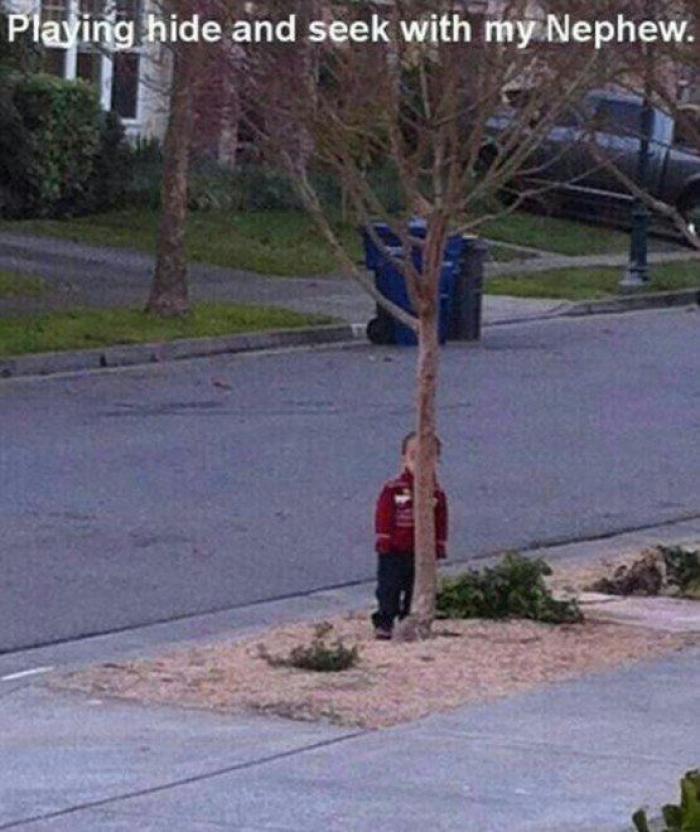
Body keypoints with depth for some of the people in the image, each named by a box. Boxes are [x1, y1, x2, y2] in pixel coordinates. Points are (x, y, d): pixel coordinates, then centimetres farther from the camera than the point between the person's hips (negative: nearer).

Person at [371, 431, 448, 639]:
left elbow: (441, 523, 7)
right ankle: (384, 623, 6)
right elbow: (383, 517, -3)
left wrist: (439, 547, 2)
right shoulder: (393, 489, -4)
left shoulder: (437, 493, 3)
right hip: (394, 551, -2)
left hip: (422, 552, 2)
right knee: (389, 587, -1)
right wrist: (384, 542, -8)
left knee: (416, 591, 7)